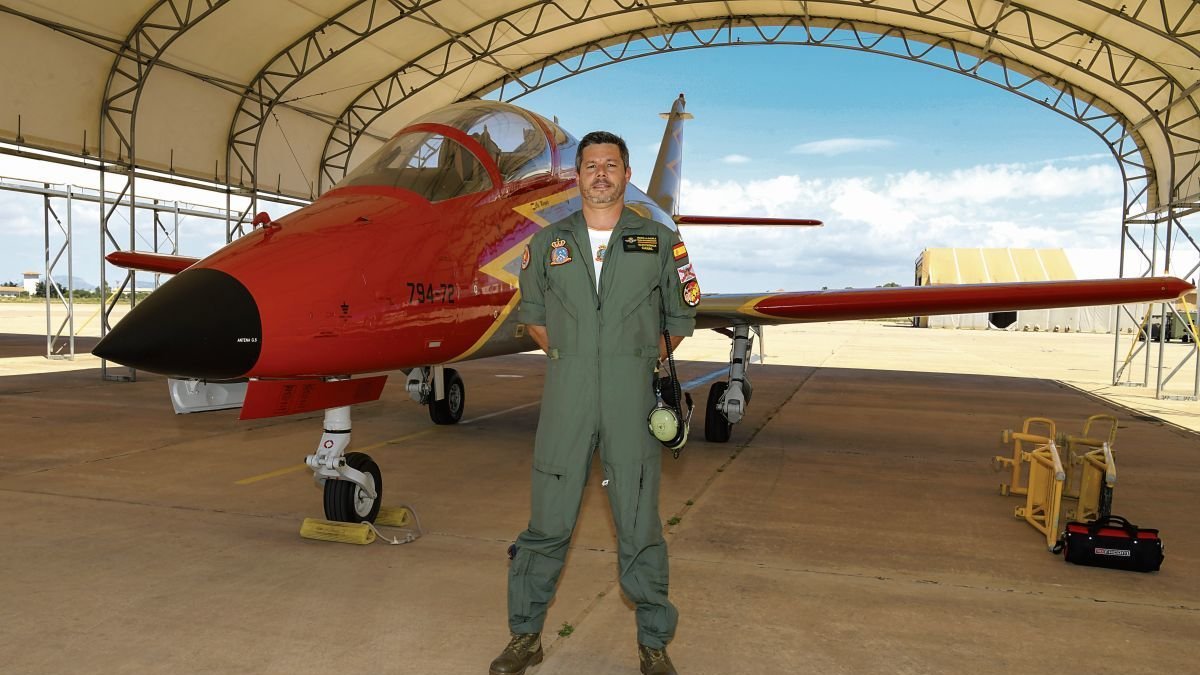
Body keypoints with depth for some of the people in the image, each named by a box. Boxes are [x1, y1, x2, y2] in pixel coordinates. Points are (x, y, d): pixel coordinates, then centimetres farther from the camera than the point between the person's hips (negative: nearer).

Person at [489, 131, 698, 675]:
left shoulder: (661, 242, 6)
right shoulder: (548, 243, 9)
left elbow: (681, 317, 14)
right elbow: (532, 314, 19)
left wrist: (649, 363, 5)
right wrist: (569, 360, 9)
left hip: (632, 398, -1)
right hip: (565, 395, 1)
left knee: (639, 524, 5)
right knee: (547, 522, 6)